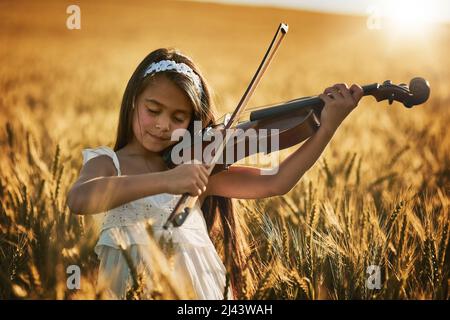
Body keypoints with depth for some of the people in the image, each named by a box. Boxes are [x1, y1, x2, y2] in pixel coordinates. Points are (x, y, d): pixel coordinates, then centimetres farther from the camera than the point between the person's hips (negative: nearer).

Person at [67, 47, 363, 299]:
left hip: (199, 285, 2)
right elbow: (78, 199, -20)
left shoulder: (195, 169, 11)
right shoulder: (108, 162, 4)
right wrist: (165, 180, -29)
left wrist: (329, 125, -5)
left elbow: (275, 183, 3)